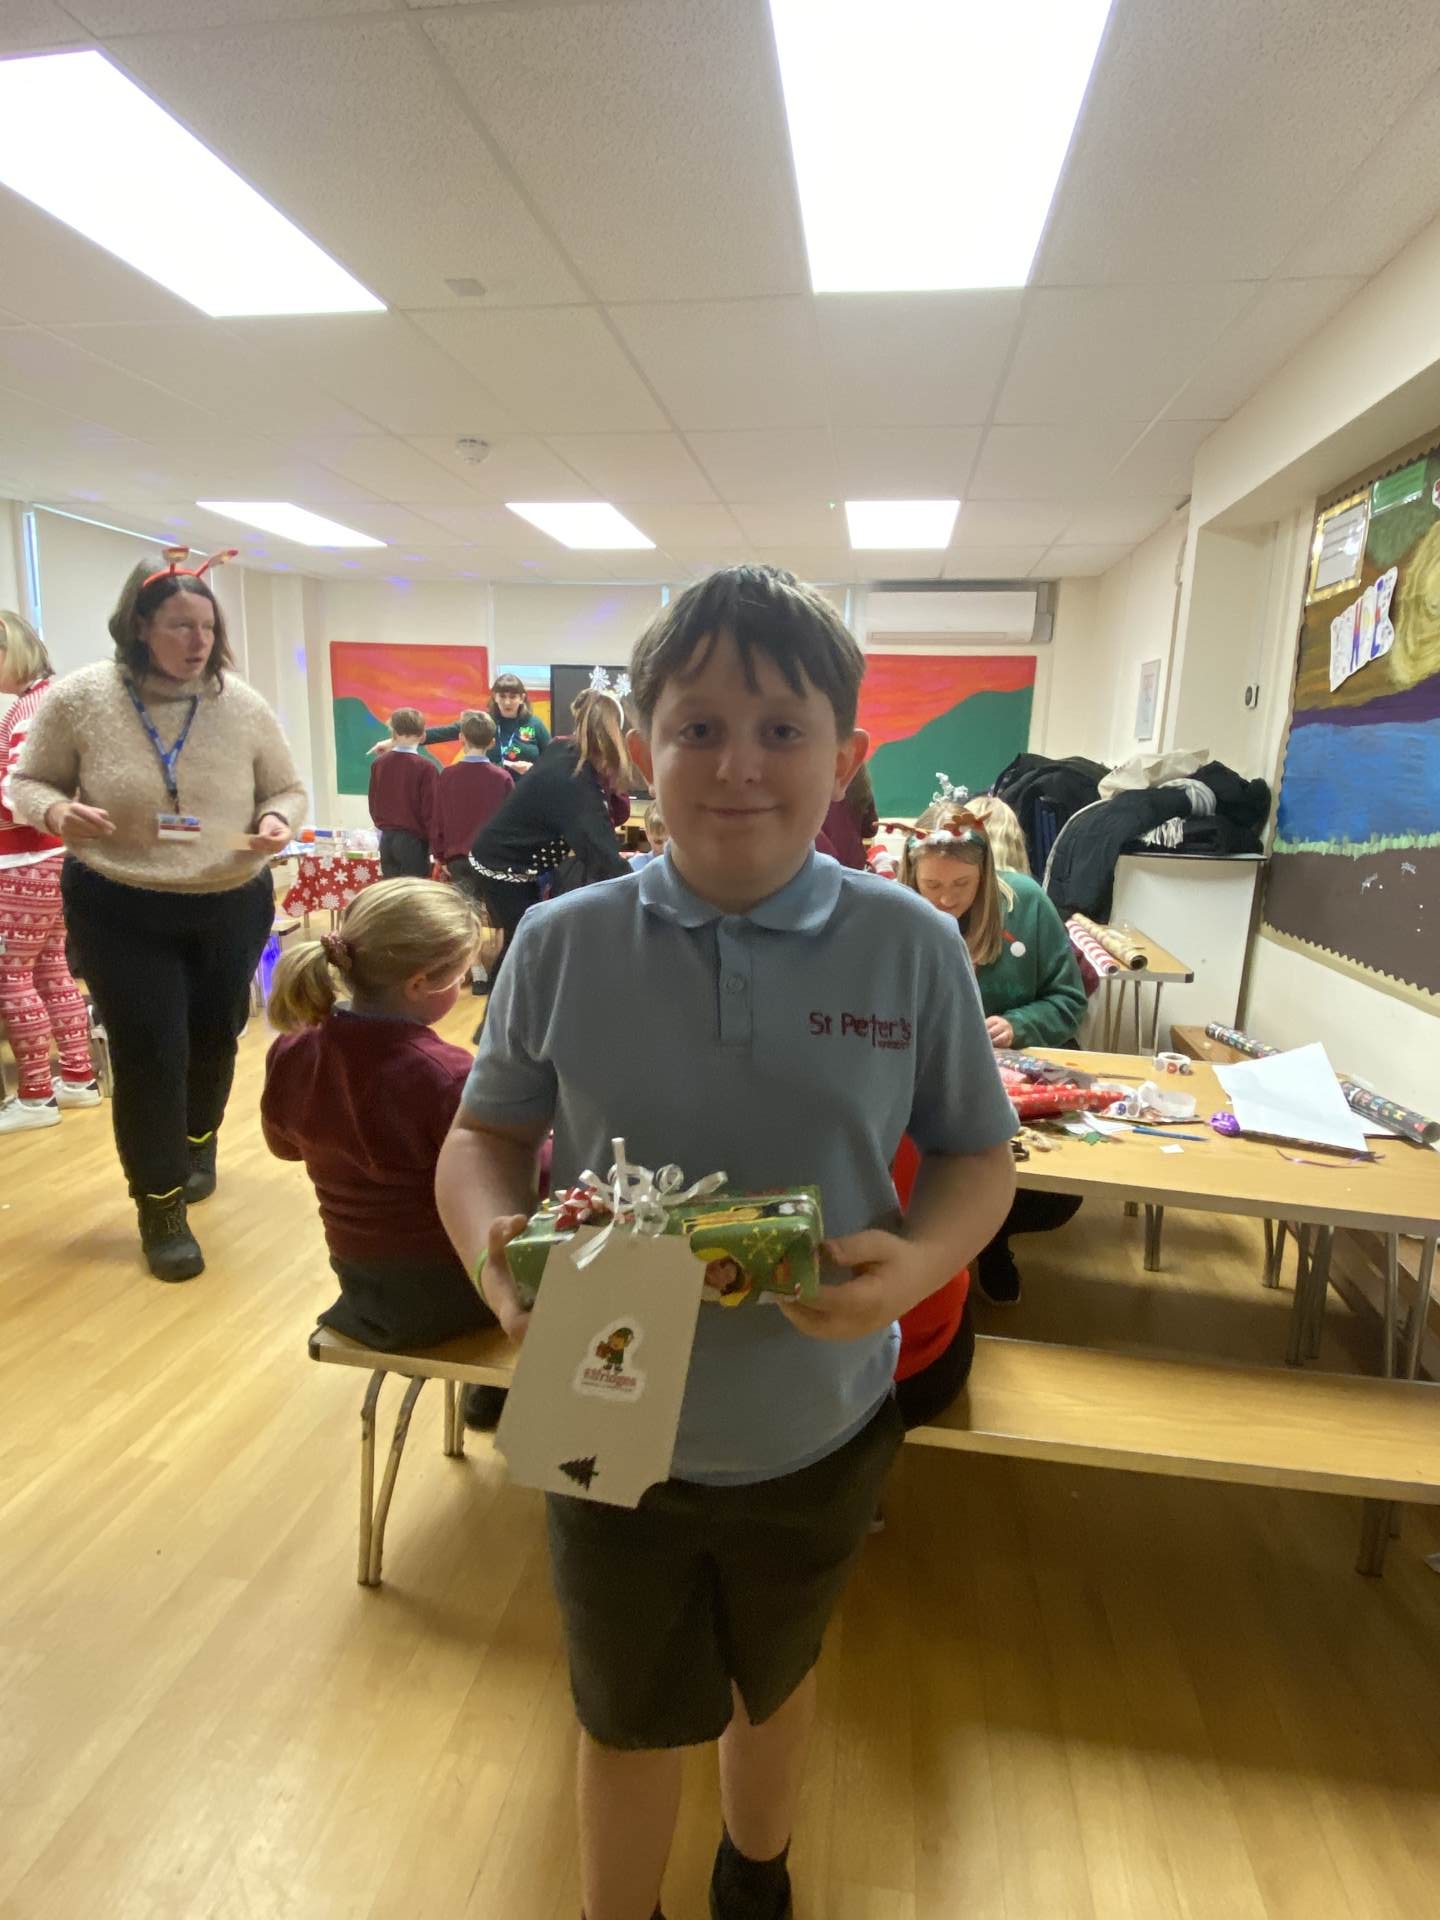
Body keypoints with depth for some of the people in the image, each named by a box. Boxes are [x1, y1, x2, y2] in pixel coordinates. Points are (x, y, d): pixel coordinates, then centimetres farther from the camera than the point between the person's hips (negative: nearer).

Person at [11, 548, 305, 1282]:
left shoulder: (242, 705, -5)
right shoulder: (77, 698, -9)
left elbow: (288, 791, 4)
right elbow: (28, 783, 1)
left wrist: (279, 822, -20)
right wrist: (56, 812, -22)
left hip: (233, 906, 3)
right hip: (119, 910, -2)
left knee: (214, 1040, 18)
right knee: (148, 1054, -1)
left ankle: (199, 1143, 48)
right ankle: (160, 1206, 19)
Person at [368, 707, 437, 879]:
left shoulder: (379, 764, 1)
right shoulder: (426, 767, -14)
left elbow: (373, 804, 11)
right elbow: (430, 810, -13)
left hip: (387, 839, 5)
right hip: (413, 840, -5)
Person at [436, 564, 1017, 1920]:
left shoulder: (911, 948, -14)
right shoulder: (564, 942, -14)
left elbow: (977, 1155, -4)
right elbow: (486, 1133, -3)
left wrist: (921, 1261, -24)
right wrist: (492, 1244, -23)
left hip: (820, 1430, 2)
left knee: (774, 1678, 30)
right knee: (628, 1716, 23)